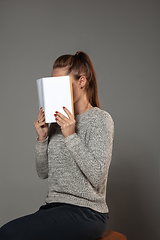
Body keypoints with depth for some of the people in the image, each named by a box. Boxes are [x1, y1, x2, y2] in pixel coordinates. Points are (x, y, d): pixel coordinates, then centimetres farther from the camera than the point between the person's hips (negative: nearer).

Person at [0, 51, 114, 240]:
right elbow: (43, 172, 13)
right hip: (55, 206, 6)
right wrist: (42, 138, -2)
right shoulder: (59, 120, 13)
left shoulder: (100, 119, -6)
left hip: (86, 212, -6)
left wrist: (71, 136, -19)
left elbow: (97, 176, -17)